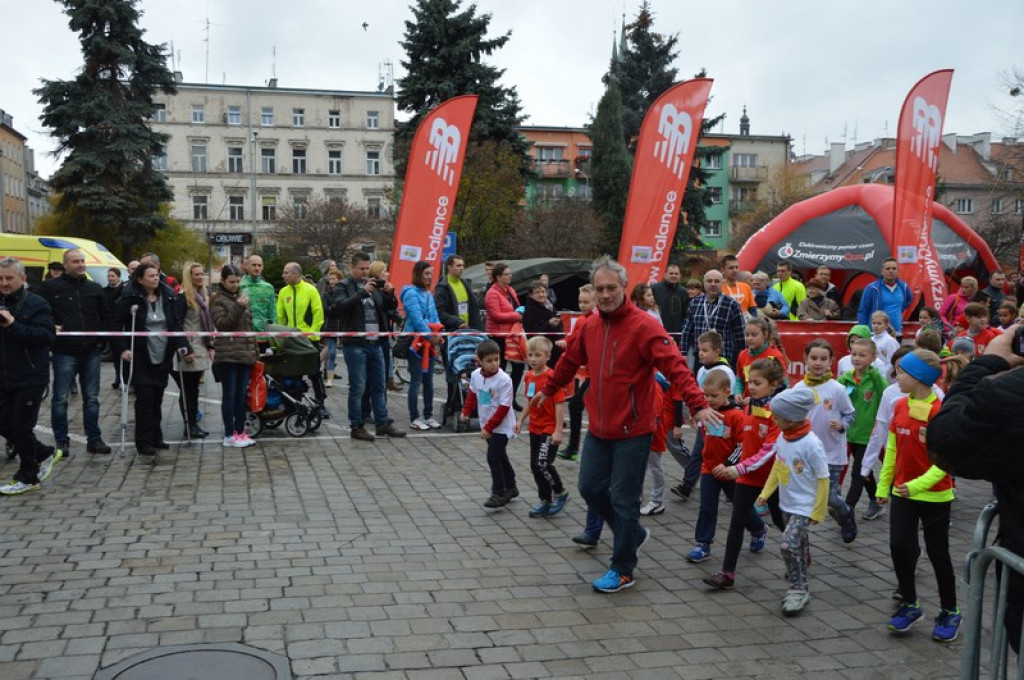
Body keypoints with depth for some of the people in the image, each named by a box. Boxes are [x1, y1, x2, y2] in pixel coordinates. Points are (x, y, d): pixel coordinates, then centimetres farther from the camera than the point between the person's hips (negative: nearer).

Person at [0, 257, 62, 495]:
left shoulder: (36, 304, -9)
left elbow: (47, 336, -21)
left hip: (30, 378, -7)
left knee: (22, 427, -1)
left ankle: (27, 477, 15)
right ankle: (45, 454, 29)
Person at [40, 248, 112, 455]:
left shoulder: (95, 288, 11)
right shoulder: (50, 287, -1)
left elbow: (106, 316, 18)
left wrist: (102, 339, 7)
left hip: (92, 351, 4)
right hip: (64, 352, -3)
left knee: (91, 398, 9)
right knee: (60, 399, 2)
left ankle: (94, 439, 16)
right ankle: (61, 441, 11)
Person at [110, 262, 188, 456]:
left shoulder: (168, 297, 7)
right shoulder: (129, 299, -7)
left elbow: (177, 323, 10)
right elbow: (116, 325, -5)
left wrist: (182, 345, -1)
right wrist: (122, 349, -14)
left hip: (162, 358, 4)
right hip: (140, 358, -4)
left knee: (157, 398, 10)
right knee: (145, 398, -6)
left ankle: (156, 437, 22)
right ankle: (144, 442, 2)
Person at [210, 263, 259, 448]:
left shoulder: (243, 296, 15)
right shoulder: (217, 299, -2)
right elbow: (221, 324, -13)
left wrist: (254, 349, 16)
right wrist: (238, 307, -21)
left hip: (245, 353, 6)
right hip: (227, 355, -5)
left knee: (242, 394, 8)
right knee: (229, 394, -2)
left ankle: (240, 431, 16)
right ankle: (229, 435, 3)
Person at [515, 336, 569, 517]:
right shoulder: (528, 376, 5)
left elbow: (559, 404, -18)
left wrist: (558, 430, -21)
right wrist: (520, 420, 11)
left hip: (549, 429, -8)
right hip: (534, 428, 8)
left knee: (542, 464, -15)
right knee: (535, 466, 11)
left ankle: (560, 492, 9)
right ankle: (546, 501, 26)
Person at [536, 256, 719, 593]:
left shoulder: (644, 326, -15)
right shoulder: (590, 326, 5)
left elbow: (675, 366, -24)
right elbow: (569, 361, 21)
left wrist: (698, 404, -35)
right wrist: (548, 390, 32)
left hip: (632, 430, -7)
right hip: (598, 429, 7)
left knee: (623, 498, 1)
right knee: (590, 487, 13)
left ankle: (623, 570, 18)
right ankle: (633, 533, 37)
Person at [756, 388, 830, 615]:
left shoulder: (811, 444, -24)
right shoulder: (783, 437, -4)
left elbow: (823, 479, -16)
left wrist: (818, 512, -11)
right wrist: (766, 493, 10)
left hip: (805, 506, -7)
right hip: (786, 502, 7)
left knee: (789, 543, -16)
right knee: (798, 541, 22)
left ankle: (799, 589, 0)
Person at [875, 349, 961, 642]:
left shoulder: (940, 412, -19)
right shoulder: (900, 406, 0)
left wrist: (917, 485, -27)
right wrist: (883, 486, 11)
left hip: (935, 495, -5)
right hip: (902, 493, 5)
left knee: (938, 553, 8)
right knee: (899, 547, 3)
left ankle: (950, 613, 26)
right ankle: (909, 604, 23)